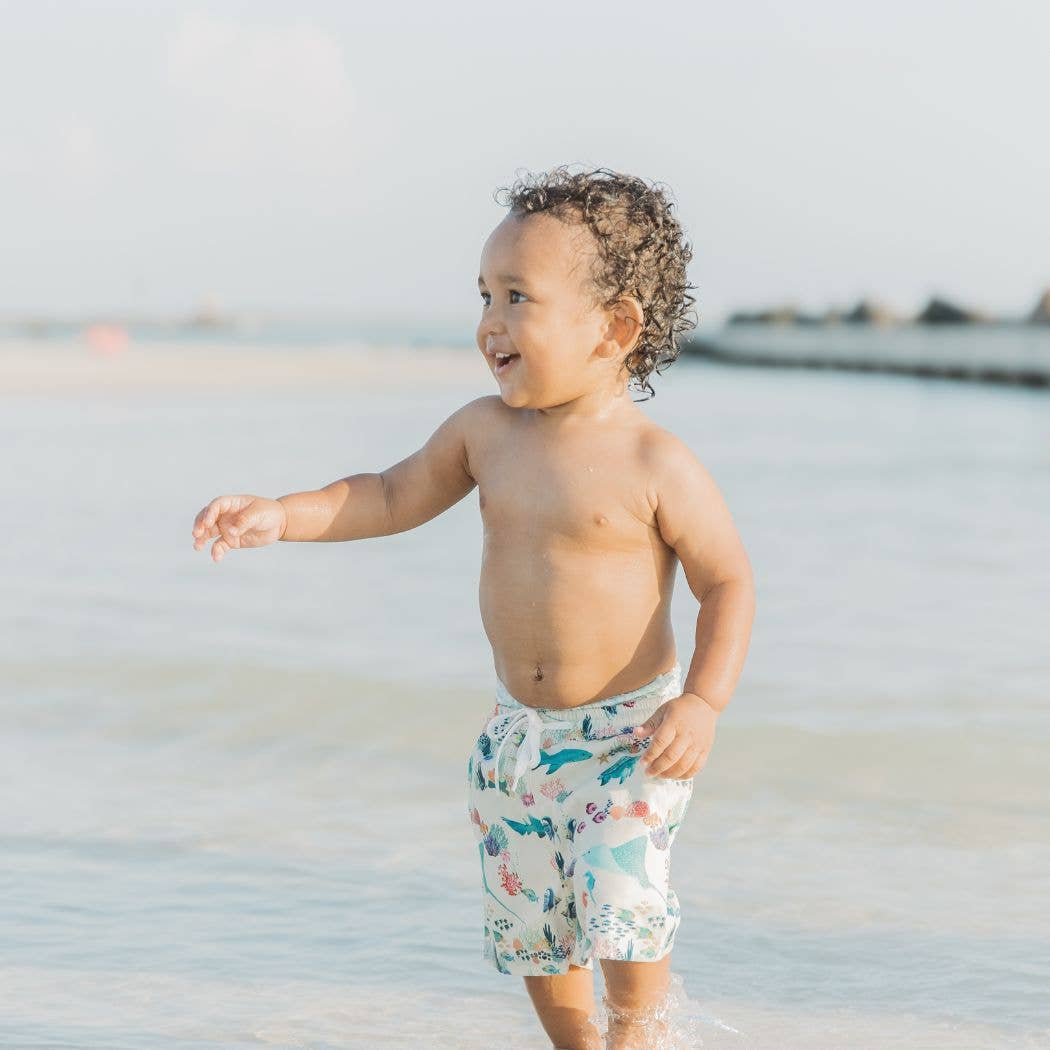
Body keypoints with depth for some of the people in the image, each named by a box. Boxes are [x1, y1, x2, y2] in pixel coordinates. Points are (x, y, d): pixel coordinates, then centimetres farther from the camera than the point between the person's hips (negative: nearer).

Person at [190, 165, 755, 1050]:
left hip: (629, 732, -5)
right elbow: (394, 496, 13)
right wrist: (280, 516, 3)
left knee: (622, 896, -18)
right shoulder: (486, 432, -1)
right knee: (526, 920, 13)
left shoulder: (657, 465, -16)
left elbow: (729, 584, -9)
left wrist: (703, 702, -20)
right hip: (520, 734, 5)